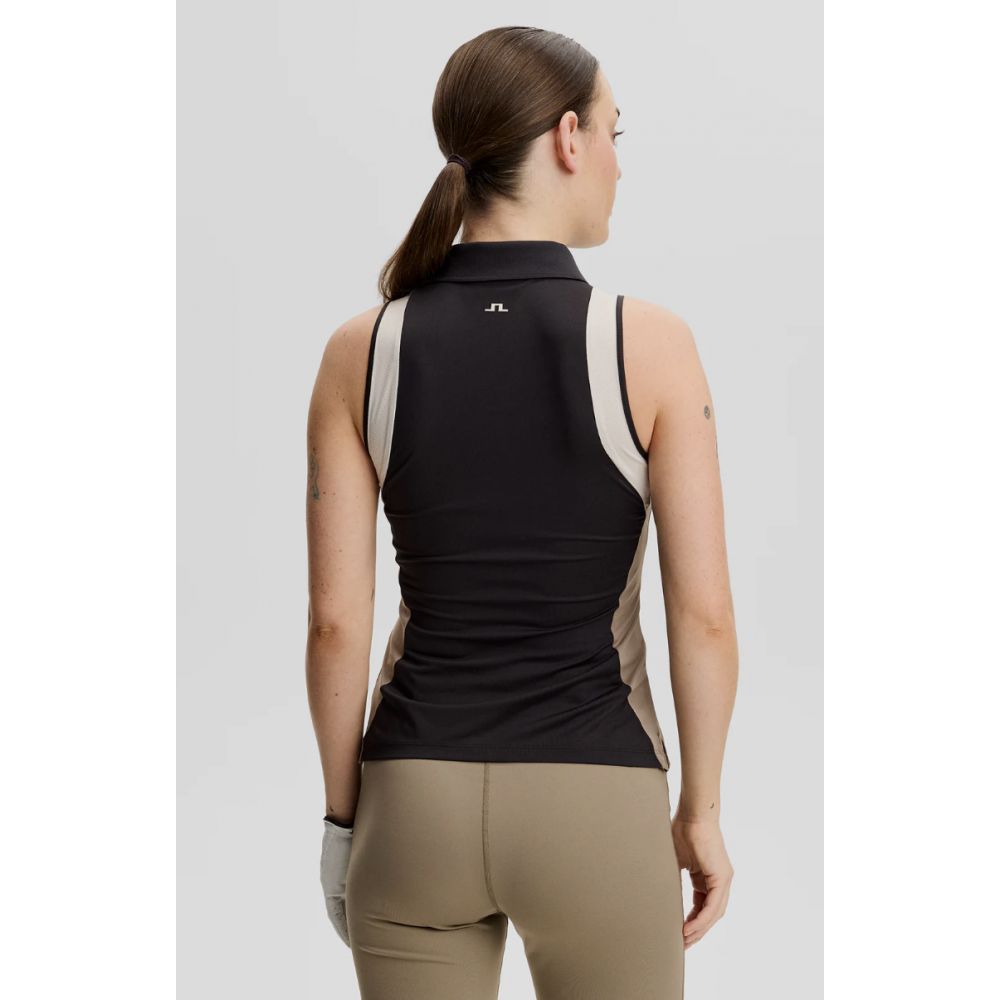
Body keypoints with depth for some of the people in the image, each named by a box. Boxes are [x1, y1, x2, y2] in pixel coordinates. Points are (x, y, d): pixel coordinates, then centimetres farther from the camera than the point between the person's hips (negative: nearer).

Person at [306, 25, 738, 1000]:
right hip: (594, 811, -2)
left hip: (418, 806, 2)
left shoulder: (360, 353, -5)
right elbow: (703, 614, -11)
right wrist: (702, 812, 3)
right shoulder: (649, 342, -11)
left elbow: (335, 621, -4)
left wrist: (343, 816, 8)